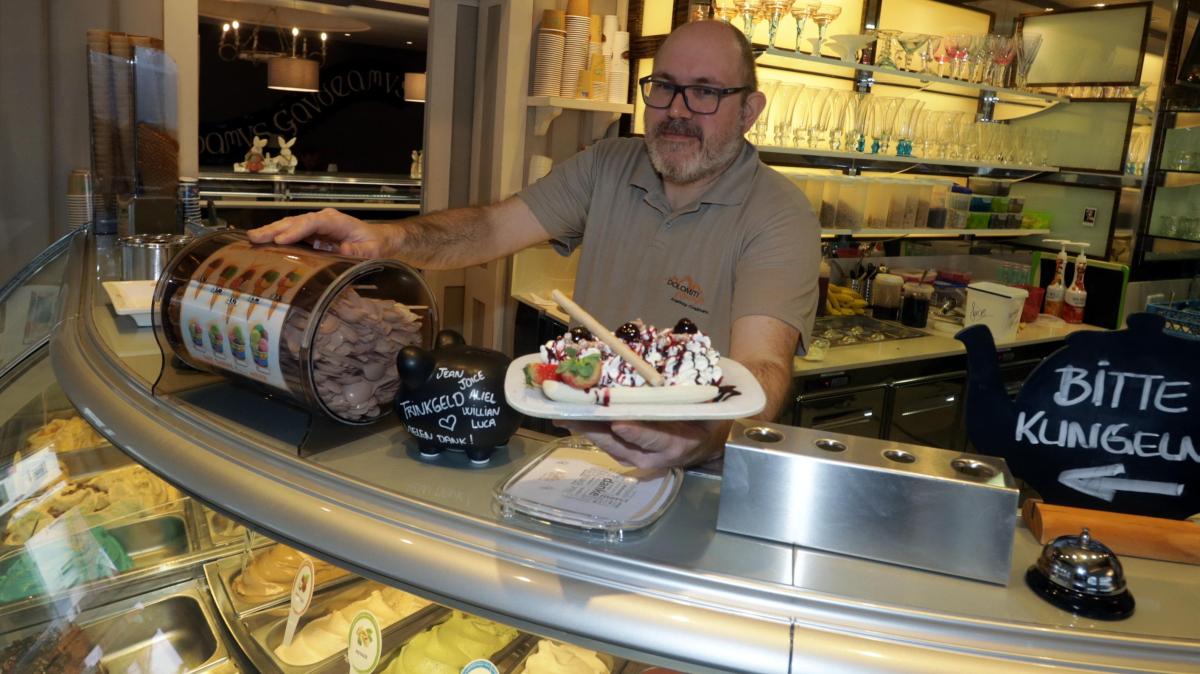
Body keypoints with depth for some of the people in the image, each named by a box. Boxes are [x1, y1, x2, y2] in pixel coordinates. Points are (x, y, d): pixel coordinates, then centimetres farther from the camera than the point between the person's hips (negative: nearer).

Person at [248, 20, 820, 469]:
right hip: (576, 440, 4)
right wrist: (385, 239, -19)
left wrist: (708, 437, -46)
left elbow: (762, 364, -24)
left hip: (691, 482, -3)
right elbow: (493, 229, 0)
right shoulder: (608, 167, 6)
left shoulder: (780, 217, -10)